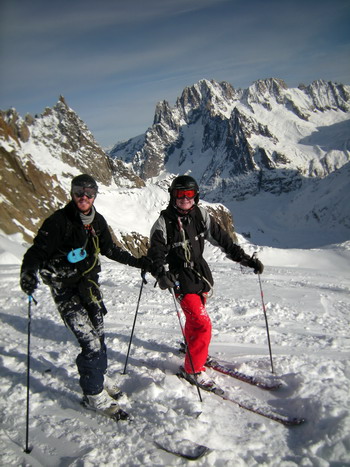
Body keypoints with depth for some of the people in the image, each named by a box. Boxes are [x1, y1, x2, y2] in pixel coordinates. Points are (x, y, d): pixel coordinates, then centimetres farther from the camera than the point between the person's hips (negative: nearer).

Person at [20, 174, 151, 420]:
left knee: (98, 334, 15)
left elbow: (110, 249, 16)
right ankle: (94, 394, 10)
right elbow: (38, 250, -16)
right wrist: (29, 273, -36)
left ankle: (99, 376, 39)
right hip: (66, 289, -6)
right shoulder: (59, 221, -15)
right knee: (91, 343, -9)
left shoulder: (98, 221, 3)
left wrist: (138, 262, 15)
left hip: (89, 284, 6)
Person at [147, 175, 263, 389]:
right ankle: (193, 368, 8)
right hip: (182, 280, -5)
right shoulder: (164, 221, -13)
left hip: (201, 274, 5)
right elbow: (156, 252, -17)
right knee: (203, 324, -11)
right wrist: (160, 273, -38)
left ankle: (191, 347, 51)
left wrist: (246, 259, -5)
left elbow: (222, 239, 0)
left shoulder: (201, 215, -2)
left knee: (194, 317, 24)